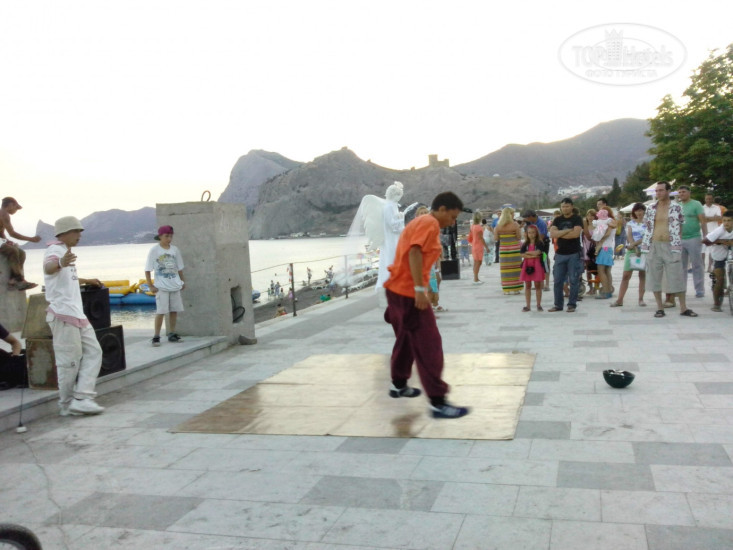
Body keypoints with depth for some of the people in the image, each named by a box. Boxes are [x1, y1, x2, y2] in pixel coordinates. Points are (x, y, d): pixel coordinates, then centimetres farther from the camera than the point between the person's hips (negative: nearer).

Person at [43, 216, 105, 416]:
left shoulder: (65, 252, 21)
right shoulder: (55, 250, -10)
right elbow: (48, 267, -35)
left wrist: (85, 281, 52)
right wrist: (60, 263, -57)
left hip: (77, 314, 10)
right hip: (63, 315, -10)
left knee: (93, 352, 6)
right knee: (69, 361, -6)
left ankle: (81, 399, 2)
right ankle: (66, 405, 5)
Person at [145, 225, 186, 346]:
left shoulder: (175, 249, 6)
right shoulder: (154, 250, -5)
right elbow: (148, 270, -4)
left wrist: (183, 281, 13)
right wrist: (151, 286, -8)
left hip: (175, 286, 4)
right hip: (161, 287, -4)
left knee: (174, 310, 8)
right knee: (161, 312, -7)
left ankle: (172, 334, 20)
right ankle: (156, 337, 1)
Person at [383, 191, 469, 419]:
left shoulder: (419, 221, 20)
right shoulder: (430, 223, -10)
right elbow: (414, 253, -23)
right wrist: (419, 289, -27)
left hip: (399, 289, 10)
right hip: (409, 292, -10)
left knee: (406, 339, 23)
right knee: (429, 346, -10)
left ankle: (398, 385, 36)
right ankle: (438, 402, -10)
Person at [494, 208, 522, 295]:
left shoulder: (498, 226, 1)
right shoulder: (515, 225, -8)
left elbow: (496, 238, 0)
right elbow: (519, 236, -7)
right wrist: (520, 229, 9)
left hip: (503, 249, 3)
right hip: (514, 248, -3)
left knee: (505, 268, 7)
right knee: (515, 268, 4)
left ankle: (506, 289, 9)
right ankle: (514, 288, 4)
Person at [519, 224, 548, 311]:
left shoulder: (540, 243, -2)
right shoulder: (525, 244, 8)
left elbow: (537, 252, -16)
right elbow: (522, 255, -4)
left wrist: (527, 253, -5)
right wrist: (532, 256, -15)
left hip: (537, 265, -3)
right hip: (527, 266, 3)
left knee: (538, 285, 1)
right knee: (527, 285, 6)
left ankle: (539, 305, 9)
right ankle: (528, 306, 11)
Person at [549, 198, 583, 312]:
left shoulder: (577, 219, -2)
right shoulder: (557, 220, 11)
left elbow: (576, 233, -17)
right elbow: (552, 233, -4)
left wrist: (559, 234, -7)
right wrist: (567, 231, -13)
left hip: (574, 254, -4)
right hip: (560, 254, 4)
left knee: (573, 280, -1)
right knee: (557, 280, 5)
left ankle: (572, 304, 8)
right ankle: (558, 304, 13)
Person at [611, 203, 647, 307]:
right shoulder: (630, 223, 10)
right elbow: (629, 236, -2)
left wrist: (635, 243, -19)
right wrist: (635, 248, -15)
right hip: (631, 251, 1)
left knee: (643, 275, 2)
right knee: (626, 275, -3)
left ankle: (641, 299, 7)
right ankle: (620, 299, -4)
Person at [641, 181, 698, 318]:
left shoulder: (677, 207, 1)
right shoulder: (651, 208, 6)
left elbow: (680, 227, 5)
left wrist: (678, 245, 0)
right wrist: (646, 244, 4)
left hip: (671, 246, -2)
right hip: (654, 246, 2)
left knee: (677, 277, 0)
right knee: (655, 277, 4)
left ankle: (683, 308, 7)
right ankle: (660, 308, 12)